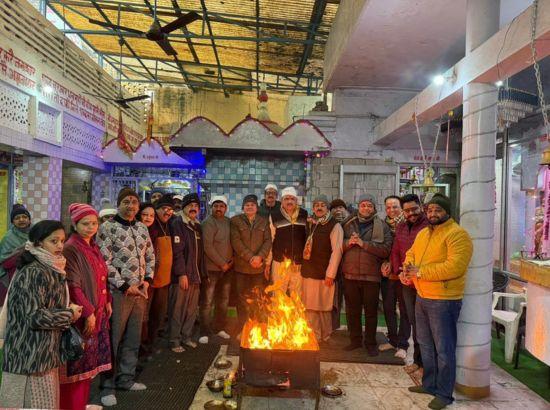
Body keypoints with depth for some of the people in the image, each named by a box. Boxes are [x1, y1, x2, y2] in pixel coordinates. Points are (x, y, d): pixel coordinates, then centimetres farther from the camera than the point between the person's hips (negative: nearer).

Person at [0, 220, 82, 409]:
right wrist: (70, 314, -12)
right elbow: (35, 316, -24)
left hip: (45, 353, 9)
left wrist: (70, 311, 6)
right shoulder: (33, 273, -19)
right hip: (30, 354, -9)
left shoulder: (51, 270, 10)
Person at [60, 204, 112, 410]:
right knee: (78, 362, 1)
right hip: (82, 314, -8)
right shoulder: (71, 249, -15)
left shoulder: (93, 247, 10)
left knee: (89, 360, 15)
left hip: (97, 311, 8)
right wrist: (88, 312, -20)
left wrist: (107, 301, 11)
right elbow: (73, 285, -20)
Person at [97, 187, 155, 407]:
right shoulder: (107, 228, -8)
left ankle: (126, 378, 29)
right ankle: (108, 386, 16)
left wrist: (147, 280, 2)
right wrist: (125, 286, -14)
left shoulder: (142, 228, 10)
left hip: (140, 292, 6)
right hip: (118, 292, -6)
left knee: (133, 339, 14)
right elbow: (104, 262, -13)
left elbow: (150, 256, 16)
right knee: (113, 339, 2)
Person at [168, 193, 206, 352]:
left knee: (192, 309, 12)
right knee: (177, 309, 0)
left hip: (195, 276, 7)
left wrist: (203, 274, 15)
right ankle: (174, 340, 12)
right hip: (182, 276, -7)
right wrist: (181, 273, -19)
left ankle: (186, 336, 26)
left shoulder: (197, 227, 16)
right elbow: (177, 251, -15)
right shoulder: (177, 224, -7)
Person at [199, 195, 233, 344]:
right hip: (212, 268, -6)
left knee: (223, 300, 15)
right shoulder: (208, 222, -10)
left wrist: (232, 260, -1)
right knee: (207, 301, 0)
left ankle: (219, 328, 29)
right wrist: (221, 263, -13)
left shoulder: (229, 222, 8)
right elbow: (207, 246, -16)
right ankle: (205, 332, 9)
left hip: (227, 267, 6)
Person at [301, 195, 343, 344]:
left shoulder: (334, 226, -6)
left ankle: (325, 337, 18)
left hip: (323, 274, -6)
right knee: (309, 307, 10)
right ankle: (314, 337, 23)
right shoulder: (310, 224, 14)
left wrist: (330, 274, -15)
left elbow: (337, 251, -12)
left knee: (324, 307, 3)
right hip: (308, 272, 6)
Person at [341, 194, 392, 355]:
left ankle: (370, 343, 22)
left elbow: (386, 250, -12)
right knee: (352, 310, 13)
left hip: (371, 276, -3)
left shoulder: (382, 226, 0)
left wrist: (364, 244, -18)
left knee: (371, 311, 7)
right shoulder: (348, 224, 10)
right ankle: (355, 340, 28)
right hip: (350, 275, 3)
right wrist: (348, 242, -11)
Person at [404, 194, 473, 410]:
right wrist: (408, 267, -4)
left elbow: (454, 267, -26)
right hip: (422, 297, 9)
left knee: (443, 349, 3)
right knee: (426, 344, 20)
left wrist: (420, 272, -22)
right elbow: (411, 253, 20)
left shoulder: (457, 234, -15)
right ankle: (429, 384, 36)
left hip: (443, 301, -8)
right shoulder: (423, 233, 13)